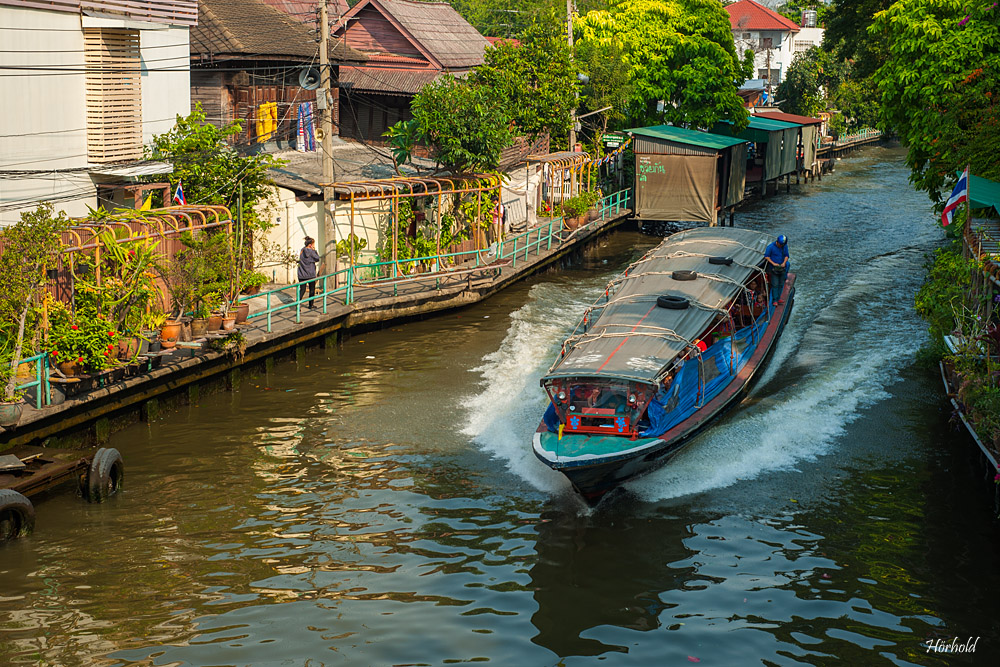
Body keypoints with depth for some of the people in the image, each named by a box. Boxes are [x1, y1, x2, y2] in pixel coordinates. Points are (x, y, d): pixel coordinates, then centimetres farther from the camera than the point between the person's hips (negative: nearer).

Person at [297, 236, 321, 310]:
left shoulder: (302, 251, 5)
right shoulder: (311, 251, -13)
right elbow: (317, 259, -4)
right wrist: (314, 250, 1)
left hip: (302, 275, 5)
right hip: (310, 275, -5)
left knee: (302, 290, 6)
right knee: (312, 290, 11)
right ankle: (311, 305, 18)